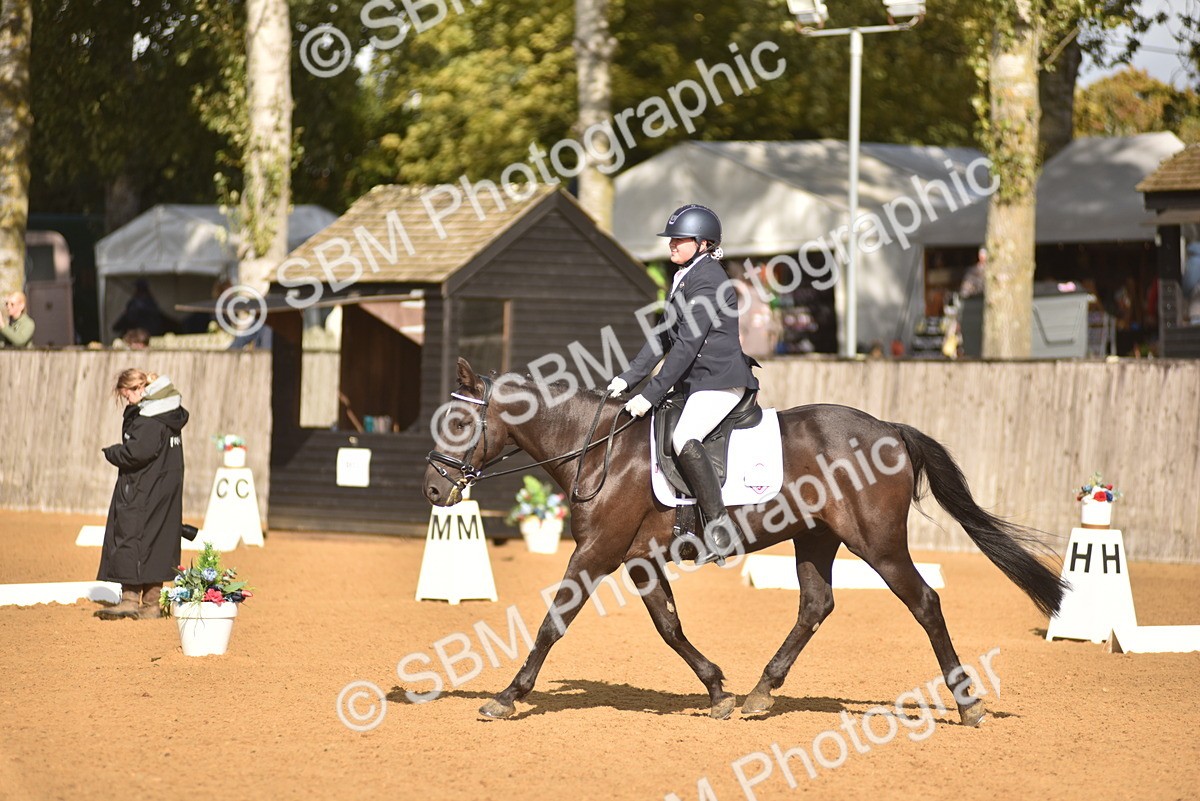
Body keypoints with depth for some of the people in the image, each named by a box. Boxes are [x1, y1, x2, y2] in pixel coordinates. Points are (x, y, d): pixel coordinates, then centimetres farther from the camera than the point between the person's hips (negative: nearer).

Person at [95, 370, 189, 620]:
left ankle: (130, 598, -10)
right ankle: (151, 603, 13)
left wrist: (111, 452, -7)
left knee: (131, 537, -7)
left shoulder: (149, 420, -17)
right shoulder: (171, 415, 13)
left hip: (142, 494, -10)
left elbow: (136, 452, -23)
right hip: (166, 493, 10)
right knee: (157, 541, 10)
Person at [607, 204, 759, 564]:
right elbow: (664, 338, 19)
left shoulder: (708, 281, -15)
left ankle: (719, 528, -30)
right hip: (694, 382, 11)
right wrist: (628, 378, 9)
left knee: (683, 438, -31)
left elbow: (687, 346, -19)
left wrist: (650, 395, -20)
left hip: (719, 379, -11)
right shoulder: (683, 280, 16)